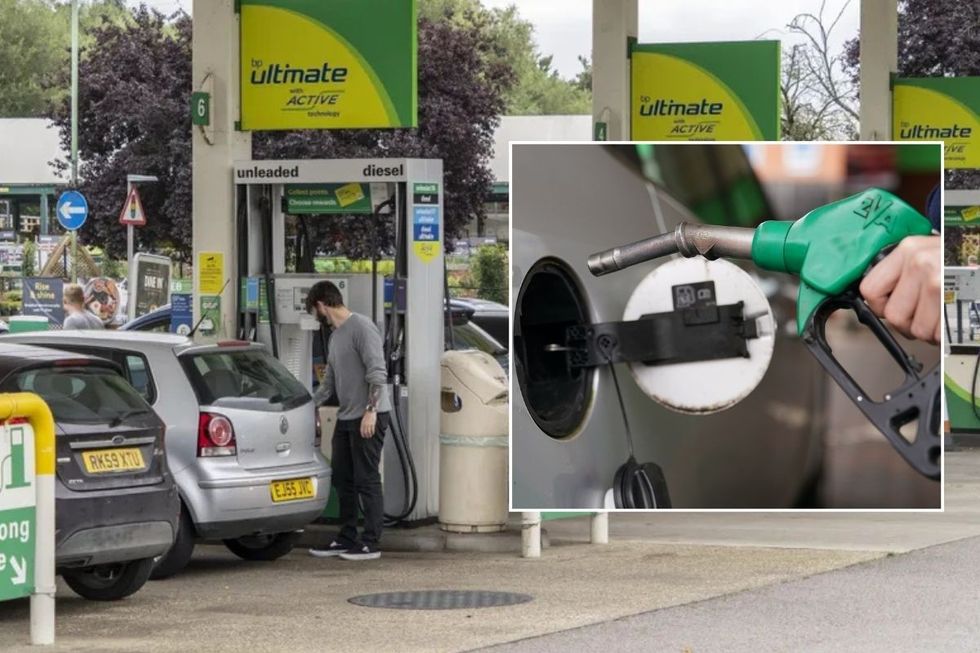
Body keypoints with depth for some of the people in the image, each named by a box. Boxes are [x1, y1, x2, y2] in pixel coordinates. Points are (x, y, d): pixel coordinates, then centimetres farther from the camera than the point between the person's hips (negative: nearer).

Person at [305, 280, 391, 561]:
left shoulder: (362, 327, -11)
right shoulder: (335, 335, 17)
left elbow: (377, 373, -18)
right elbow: (329, 382, 25)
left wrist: (370, 411, -24)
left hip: (369, 418, -9)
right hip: (346, 418, 9)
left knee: (366, 480, -6)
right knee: (343, 480, 11)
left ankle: (371, 543, -3)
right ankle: (346, 539, 18)